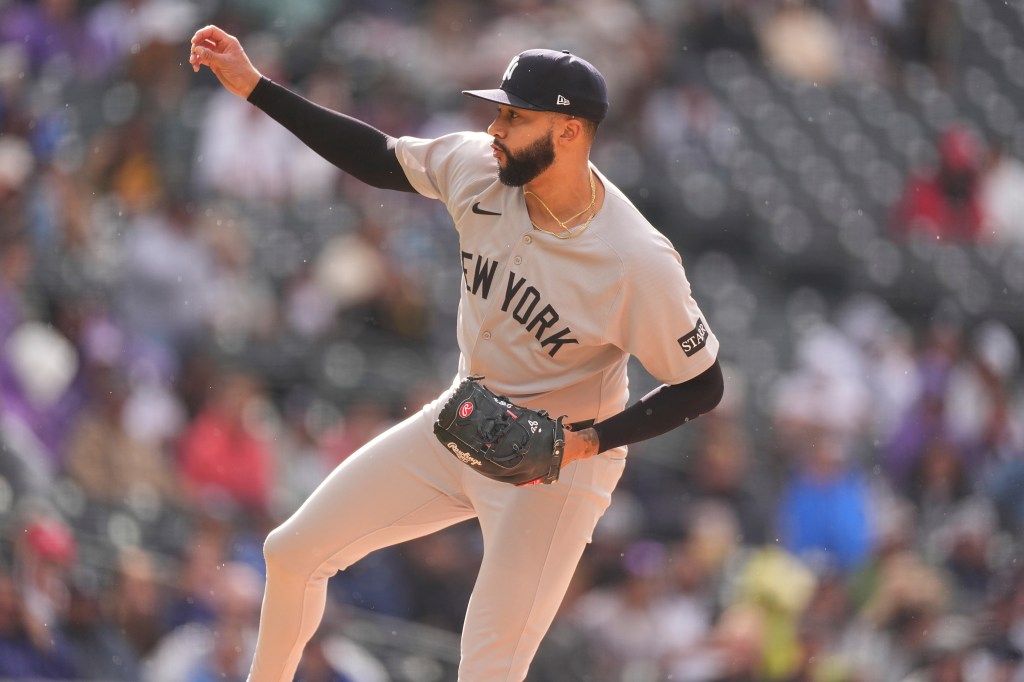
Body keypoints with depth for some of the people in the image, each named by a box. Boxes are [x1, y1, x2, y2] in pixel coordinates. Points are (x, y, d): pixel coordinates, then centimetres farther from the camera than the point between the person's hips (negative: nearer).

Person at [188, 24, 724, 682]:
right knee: (293, 552, 10)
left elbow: (702, 386, -18)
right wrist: (254, 85, -3)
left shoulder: (639, 262, -29)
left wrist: (588, 442, -28)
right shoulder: (478, 167, -14)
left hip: (560, 463, -6)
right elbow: (379, 157, 2)